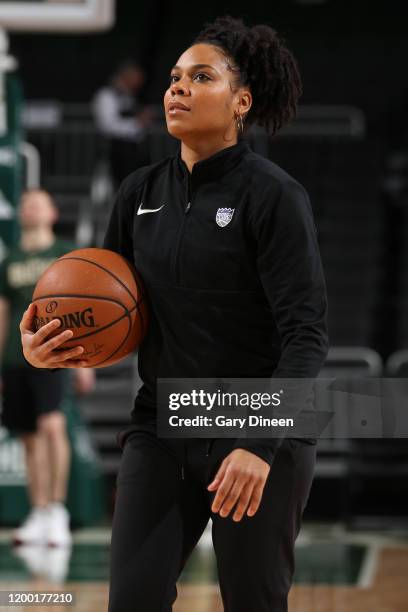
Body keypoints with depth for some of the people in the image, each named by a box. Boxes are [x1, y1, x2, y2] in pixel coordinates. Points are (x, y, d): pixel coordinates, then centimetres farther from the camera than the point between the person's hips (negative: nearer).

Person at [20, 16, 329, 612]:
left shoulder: (273, 194, -11)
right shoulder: (141, 192, 6)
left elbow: (306, 336, -15)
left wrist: (261, 446, -26)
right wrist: (48, 345, -7)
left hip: (259, 434, -5)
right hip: (161, 429, 5)